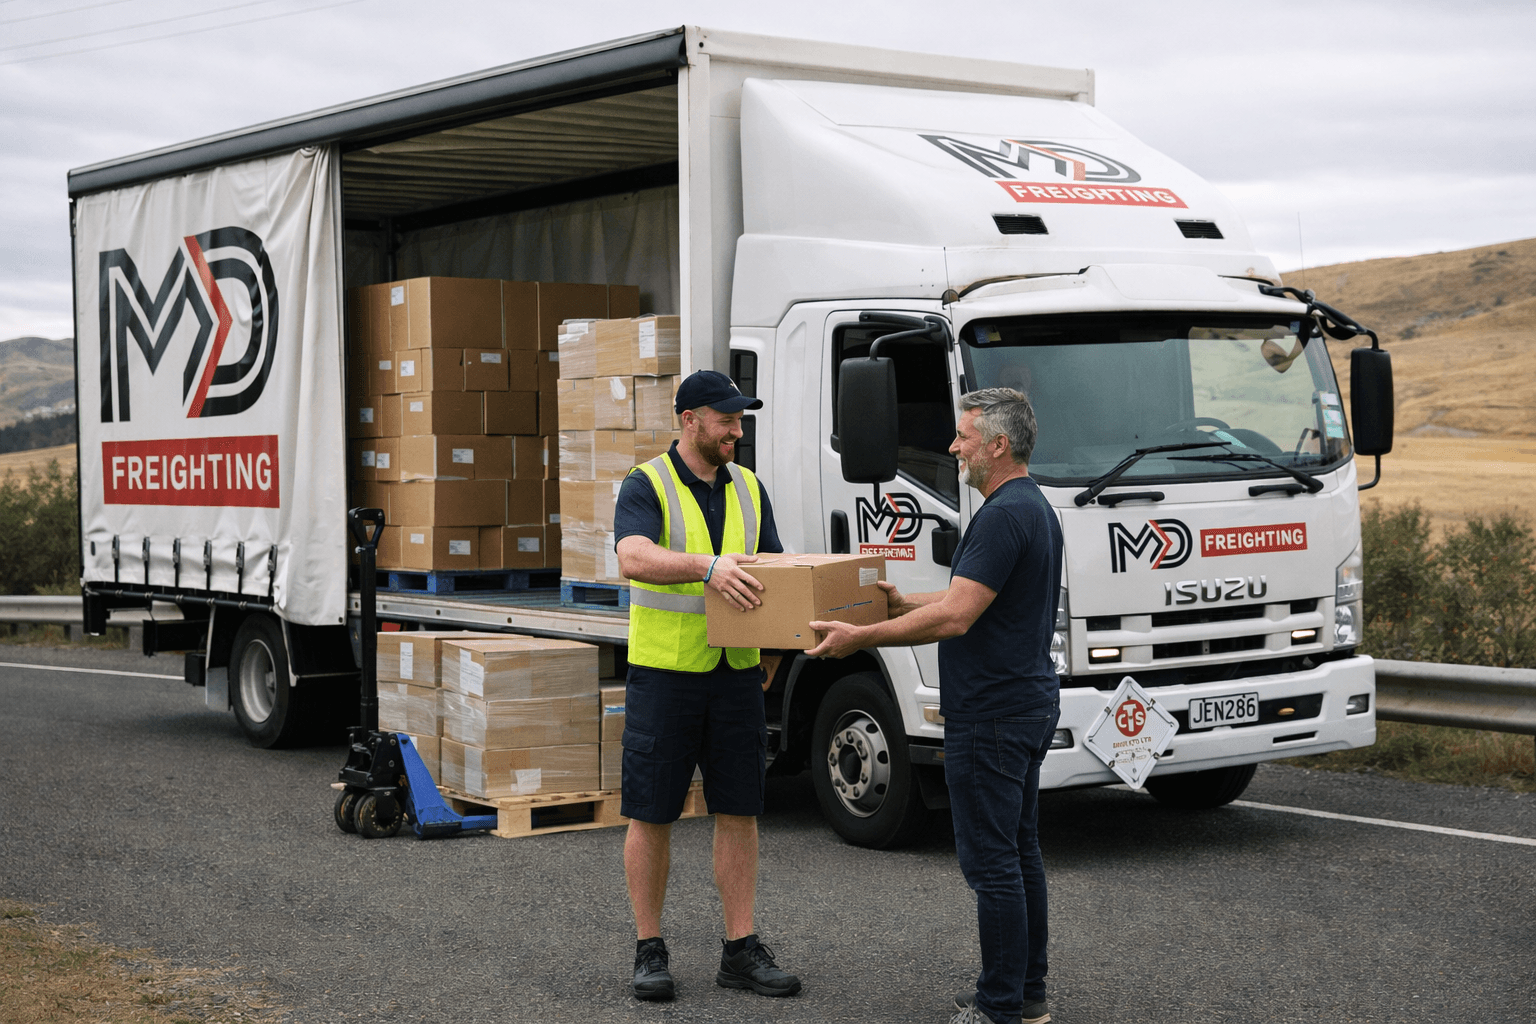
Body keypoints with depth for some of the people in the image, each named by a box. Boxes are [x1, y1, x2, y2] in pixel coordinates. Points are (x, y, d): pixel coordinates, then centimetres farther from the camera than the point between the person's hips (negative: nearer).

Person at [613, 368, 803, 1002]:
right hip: (664, 672, -5)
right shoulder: (647, 485, -7)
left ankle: (740, 950, 13)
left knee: (739, 812, 6)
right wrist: (707, 565, -40)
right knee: (651, 815, 2)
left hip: (736, 673, 5)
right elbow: (633, 558, -25)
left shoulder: (747, 488, 12)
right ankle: (650, 950, 13)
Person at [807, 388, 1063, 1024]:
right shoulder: (1034, 508, 14)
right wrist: (903, 603, 27)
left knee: (991, 861, -5)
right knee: (1019, 851, 15)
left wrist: (863, 637, -17)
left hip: (991, 716, -11)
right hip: (1029, 703, 11)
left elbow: (956, 617, -23)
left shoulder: (1003, 516, -19)